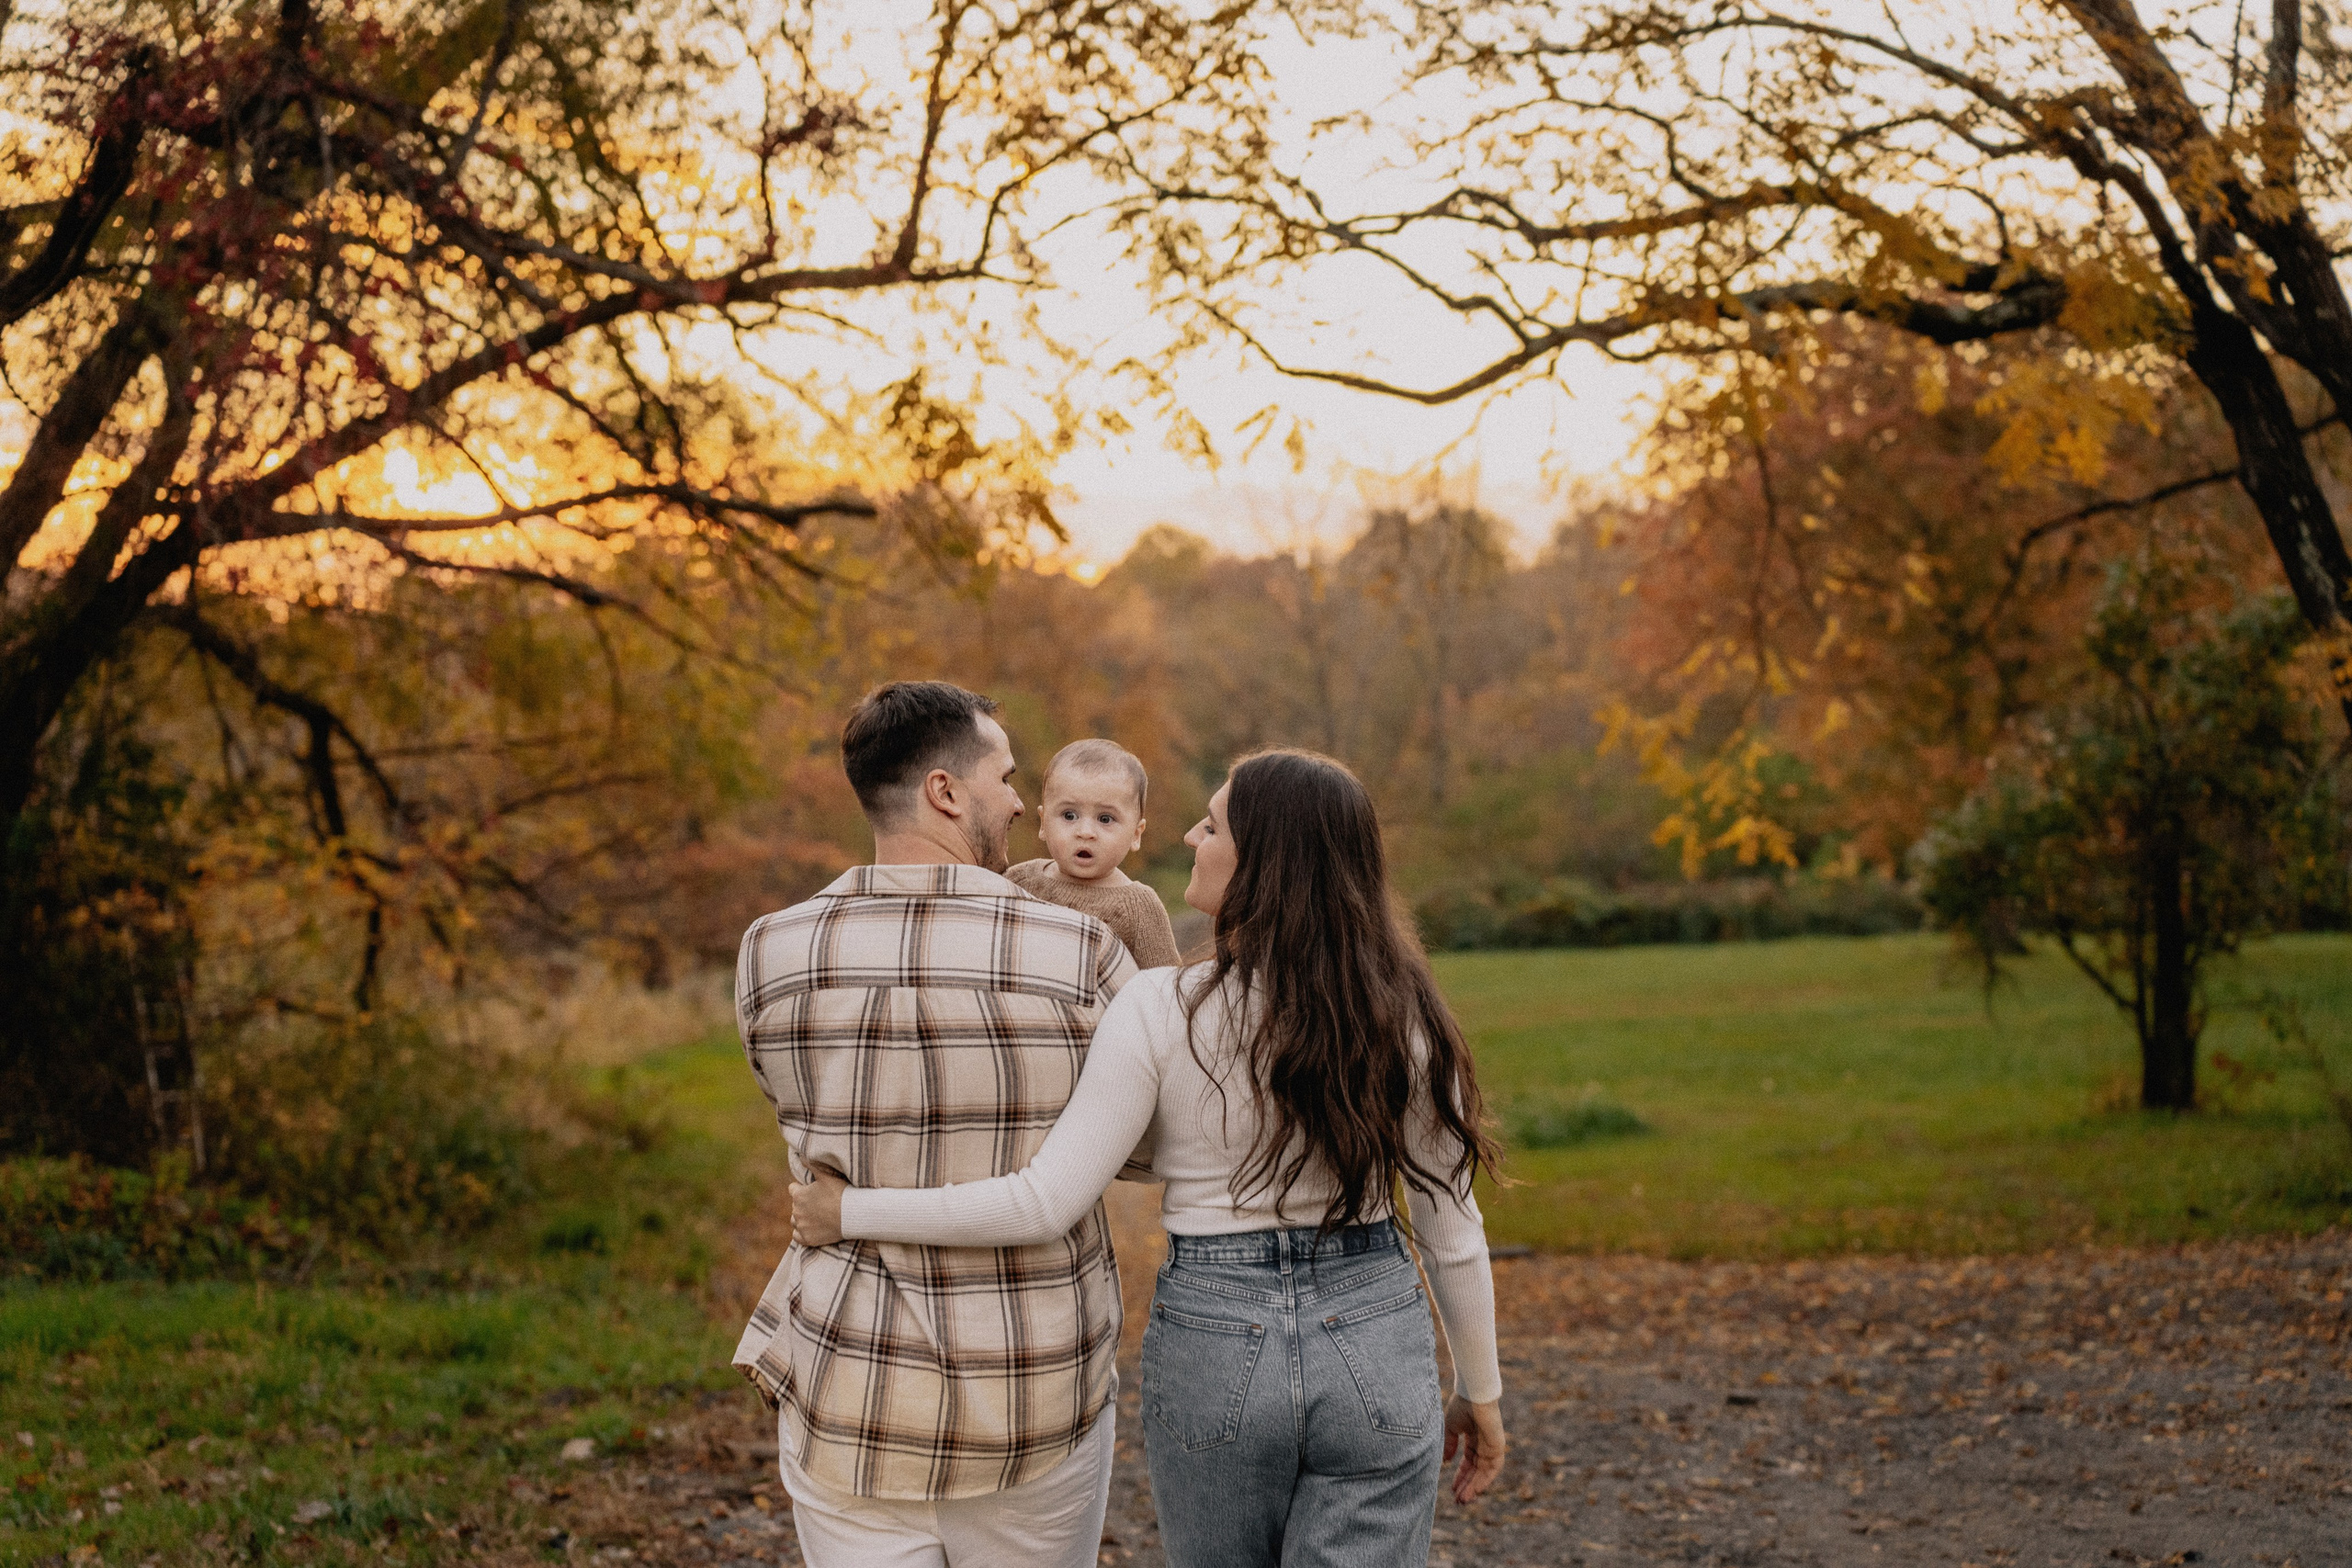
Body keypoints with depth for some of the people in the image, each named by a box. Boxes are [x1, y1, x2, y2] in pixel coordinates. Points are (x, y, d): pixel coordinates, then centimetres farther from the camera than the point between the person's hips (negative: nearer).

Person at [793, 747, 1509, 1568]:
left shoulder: (1163, 1012, -14)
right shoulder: (1404, 1014, -5)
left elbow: (1046, 1202, -15)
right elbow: (1451, 1230, 1)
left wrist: (849, 1211, -5)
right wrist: (1480, 1392, 15)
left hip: (1214, 1344, -1)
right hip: (1376, 1347, 1)